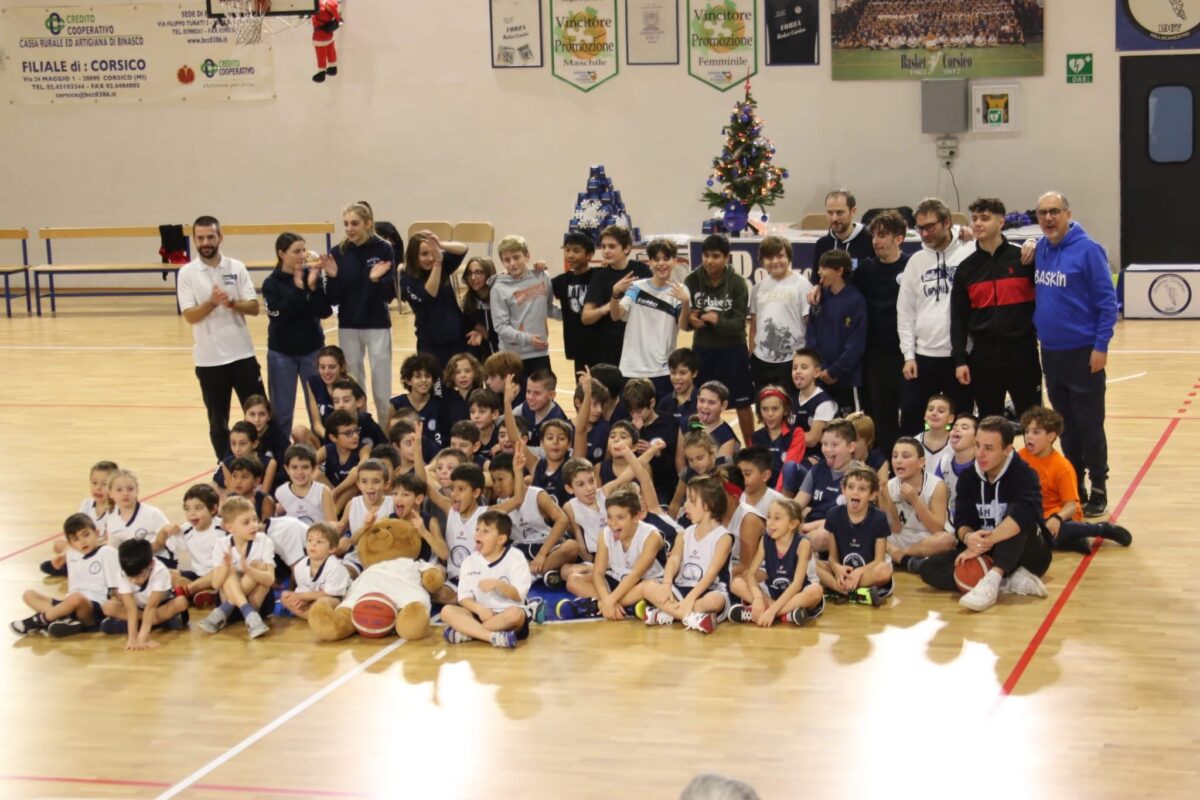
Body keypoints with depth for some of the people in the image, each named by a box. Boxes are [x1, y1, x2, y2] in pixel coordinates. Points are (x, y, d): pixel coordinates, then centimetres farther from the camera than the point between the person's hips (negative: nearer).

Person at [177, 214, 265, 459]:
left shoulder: (237, 268, 2)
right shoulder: (187, 273, -3)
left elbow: (254, 308, -2)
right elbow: (190, 316, -10)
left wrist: (232, 303, -21)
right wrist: (212, 302, -27)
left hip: (242, 354, 1)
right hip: (209, 359, -1)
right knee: (218, 421, 8)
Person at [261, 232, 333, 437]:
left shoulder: (312, 277, -2)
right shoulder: (271, 283, -7)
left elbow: (325, 312, -10)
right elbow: (279, 315, -19)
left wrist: (313, 286, -23)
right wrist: (297, 289, -24)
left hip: (312, 350, 2)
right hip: (282, 353, -1)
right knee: (281, 411, 5)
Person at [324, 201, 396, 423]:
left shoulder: (383, 250, -9)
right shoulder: (339, 252, -1)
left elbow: (390, 295, -9)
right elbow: (333, 299, 0)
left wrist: (376, 280, -27)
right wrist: (332, 277, -18)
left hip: (377, 325, -3)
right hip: (348, 326, 3)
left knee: (382, 388, 2)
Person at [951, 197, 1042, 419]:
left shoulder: (1023, 258, -2)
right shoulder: (966, 268, 6)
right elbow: (958, 318, 6)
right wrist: (960, 359, 0)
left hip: (1022, 353, -3)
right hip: (983, 357, 3)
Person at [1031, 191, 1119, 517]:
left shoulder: (1087, 249, -13)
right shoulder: (1039, 250, 5)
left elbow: (1107, 300, -12)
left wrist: (1101, 346, -15)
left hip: (1082, 353, -6)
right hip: (1050, 352, 6)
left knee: (1089, 425, 0)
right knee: (1066, 425, 14)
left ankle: (1098, 489, 11)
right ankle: (1074, 487, 24)